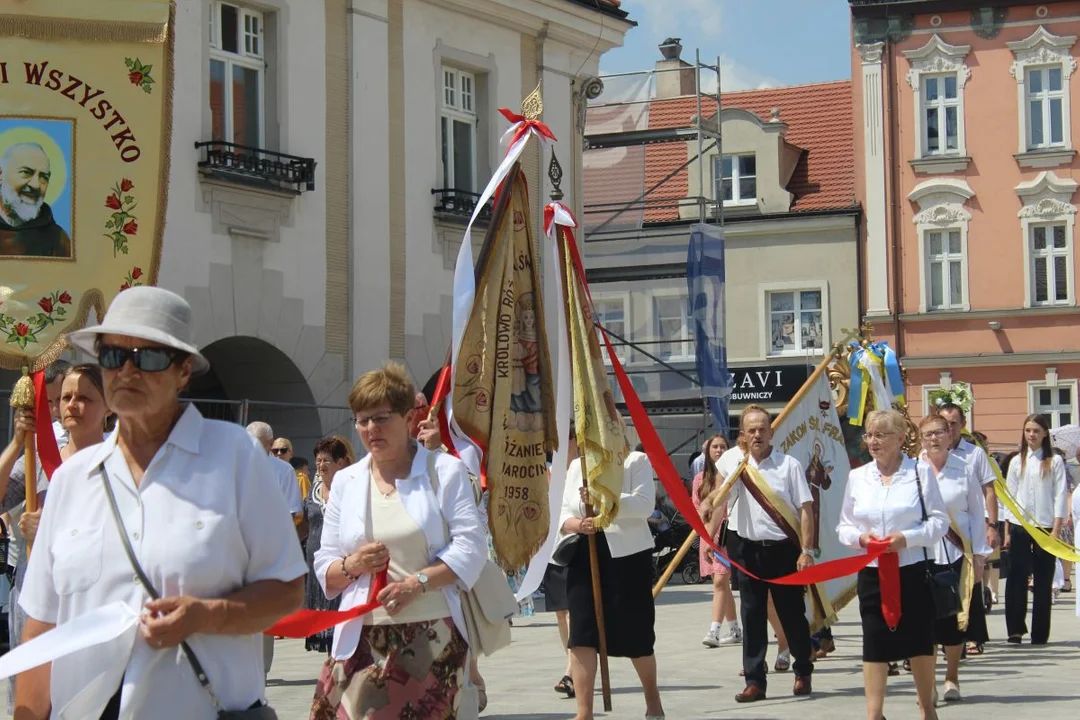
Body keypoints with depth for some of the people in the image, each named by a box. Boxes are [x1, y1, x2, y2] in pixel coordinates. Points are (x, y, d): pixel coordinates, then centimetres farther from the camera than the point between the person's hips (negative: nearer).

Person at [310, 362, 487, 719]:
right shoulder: (344, 482, 14)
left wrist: (418, 583, -16)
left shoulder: (445, 471, 4)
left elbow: (471, 547, -4)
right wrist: (351, 565, -8)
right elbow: (324, 567, 15)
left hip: (433, 636, -2)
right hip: (363, 640, 2)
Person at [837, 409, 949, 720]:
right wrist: (860, 537, -11)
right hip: (871, 572, 2)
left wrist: (908, 537, -18)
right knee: (874, 642, 0)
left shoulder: (919, 472, -3)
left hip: (913, 570, -2)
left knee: (920, 640, 9)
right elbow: (844, 526, 11)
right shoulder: (857, 477, 5)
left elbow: (939, 520, -3)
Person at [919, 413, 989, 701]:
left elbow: (977, 513, 6)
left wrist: (979, 554, 2)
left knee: (956, 618, 6)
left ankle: (952, 677, 21)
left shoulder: (964, 470, 3)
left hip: (958, 555, 1)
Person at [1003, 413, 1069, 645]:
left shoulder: (1054, 462, 2)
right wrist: (1007, 531, 4)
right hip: (1019, 527, 2)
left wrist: (1056, 529, -9)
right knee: (1016, 578, -5)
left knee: (1043, 581, 1)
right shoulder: (1017, 462, 10)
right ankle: (1016, 628, 0)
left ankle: (1039, 634, 6)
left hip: (1045, 527, -2)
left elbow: (1060, 497, -2)